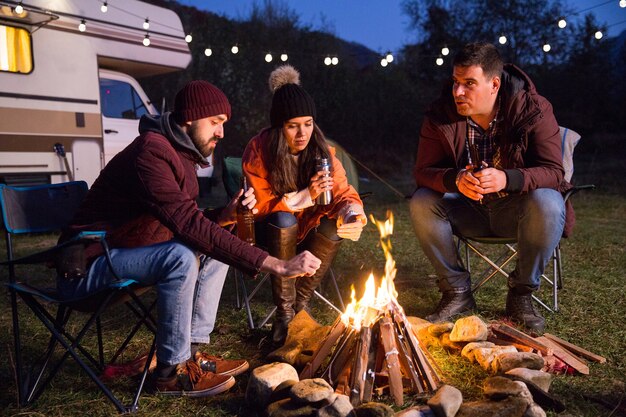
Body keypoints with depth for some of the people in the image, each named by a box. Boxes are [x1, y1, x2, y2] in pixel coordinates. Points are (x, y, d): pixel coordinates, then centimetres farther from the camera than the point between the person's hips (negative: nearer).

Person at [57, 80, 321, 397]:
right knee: (181, 256, -31)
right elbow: (188, 224, -35)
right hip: (88, 265, -10)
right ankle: (171, 371, -15)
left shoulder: (182, 155, 7)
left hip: (126, 254, 10)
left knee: (216, 248, 4)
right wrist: (275, 265, -37)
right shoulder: (151, 151, -25)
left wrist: (226, 214, -10)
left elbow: (186, 223, 12)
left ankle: (192, 352, 4)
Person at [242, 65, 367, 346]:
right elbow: (261, 206, -17)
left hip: (306, 229, 3)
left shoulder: (321, 149, -7)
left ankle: (300, 303, -8)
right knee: (284, 220, -35)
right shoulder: (259, 150, -16)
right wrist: (305, 196, -31)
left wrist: (353, 214, -33)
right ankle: (284, 313, -22)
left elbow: (343, 192, -9)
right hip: (272, 230, -3)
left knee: (336, 226, -27)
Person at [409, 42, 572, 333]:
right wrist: (456, 180, -36)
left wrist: (507, 179, -40)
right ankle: (457, 292, -8)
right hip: (468, 211, 2)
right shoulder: (441, 115, -10)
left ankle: (521, 294, -10)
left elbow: (552, 172, -19)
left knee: (548, 203, -33)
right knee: (421, 203, -23)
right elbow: (423, 170, -12)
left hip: (514, 210, -1)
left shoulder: (534, 110, -15)